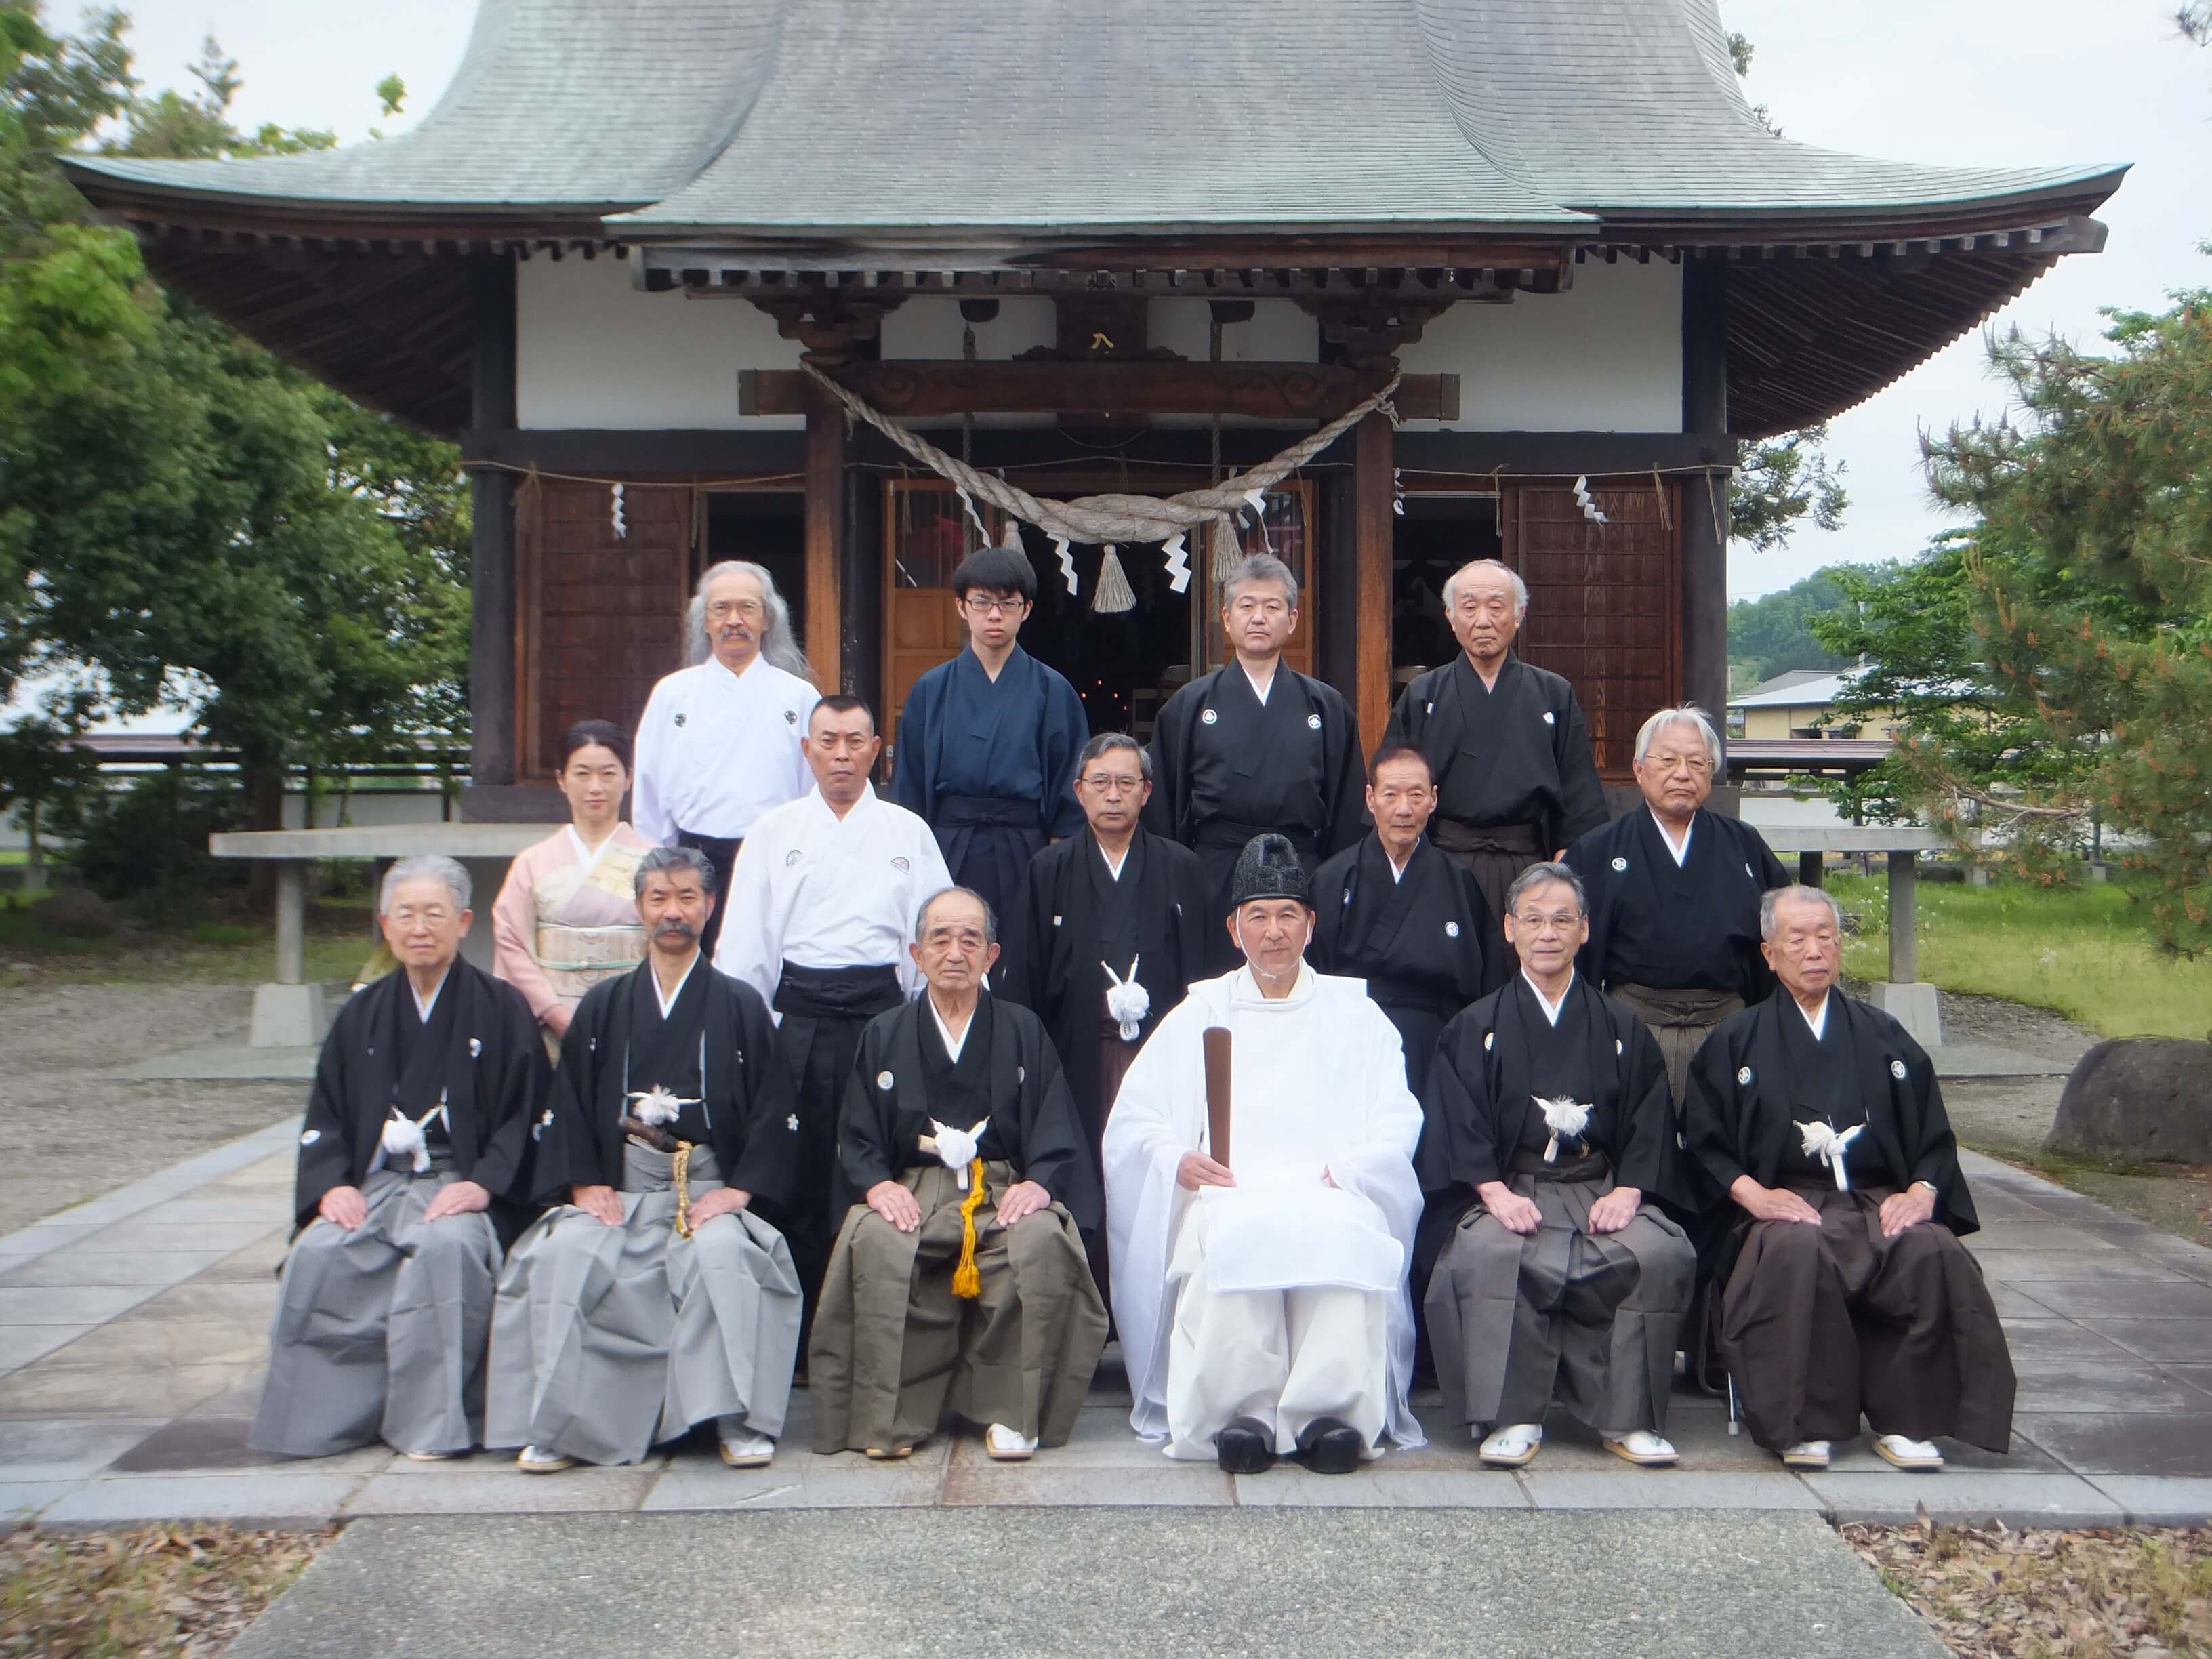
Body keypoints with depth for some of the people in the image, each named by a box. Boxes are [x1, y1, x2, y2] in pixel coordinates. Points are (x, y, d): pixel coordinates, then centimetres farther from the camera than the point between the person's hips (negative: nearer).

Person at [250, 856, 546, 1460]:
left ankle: (434, 1421, -23)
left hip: (463, 1184, -4)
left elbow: (527, 1110, -2)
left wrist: (483, 1183, -17)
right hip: (373, 1180, 4)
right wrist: (332, 1185, -6)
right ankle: (326, 1416, -12)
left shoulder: (501, 1009, 3)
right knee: (318, 1254, -27)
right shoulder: (361, 1015, 15)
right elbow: (324, 1115, 13)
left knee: (444, 1246, -36)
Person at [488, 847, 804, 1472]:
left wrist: (739, 1189, -9)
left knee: (722, 1253, -32)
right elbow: (565, 1108, 11)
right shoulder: (602, 1008, 16)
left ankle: (738, 1420, -23)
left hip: (710, 1188, -2)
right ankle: (557, 1425, -17)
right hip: (616, 1190, 2)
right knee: (565, 1253, -26)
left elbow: (775, 1112, 4)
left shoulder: (740, 1008, 10)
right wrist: (583, 1184, -4)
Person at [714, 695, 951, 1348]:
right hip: (796, 1013, 1)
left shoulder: (909, 834, 11)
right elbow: (743, 941, 10)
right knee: (798, 1173, 1)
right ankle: (799, 1336, 10)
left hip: (881, 1008, 0)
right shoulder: (773, 832, 13)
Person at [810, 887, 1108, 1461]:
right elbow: (856, 1139, 9)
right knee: (875, 1242, -33)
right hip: (913, 1192, 1)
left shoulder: (1023, 1031, 13)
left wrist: (1039, 1182, -15)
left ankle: (1012, 1414, -19)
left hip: (1005, 1191, 0)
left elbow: (1057, 1134, 6)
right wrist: (877, 1183, -12)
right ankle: (889, 1417, -19)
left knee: (1042, 1241, -34)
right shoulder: (884, 1036, 16)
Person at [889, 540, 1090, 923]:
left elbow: (1070, 796, 3)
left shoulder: (1052, 691, 2)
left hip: (1026, 853, -1)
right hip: (948, 852, 1)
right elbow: (909, 790, 7)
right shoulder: (931, 691, 5)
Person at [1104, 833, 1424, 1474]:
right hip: (1225, 1195, 0)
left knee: (1339, 1241, -36)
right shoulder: (1199, 1014, 22)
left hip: (1332, 1199, 0)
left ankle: (1331, 1409, -30)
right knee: (1231, 1241, -36)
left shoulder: (1356, 1015, 21)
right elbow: (1133, 1119, 14)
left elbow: (1396, 1126, 9)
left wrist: (1340, 1171, -11)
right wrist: (1178, 1161, -8)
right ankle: (1242, 1409, -29)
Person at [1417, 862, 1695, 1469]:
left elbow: (1650, 1124, 9)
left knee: (1661, 1255, -29)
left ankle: (1627, 1418, -15)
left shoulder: (1621, 1029, 17)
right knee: (1485, 1254, -35)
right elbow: (1459, 1126, 2)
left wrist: (1629, 1190, -10)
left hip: (1602, 1190, 1)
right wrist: (1494, 1191, -16)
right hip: (1507, 1189, -1)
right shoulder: (1475, 1030, 13)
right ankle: (1512, 1417, -23)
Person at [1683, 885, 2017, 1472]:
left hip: (1880, 1201, 2)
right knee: (1797, 1251, -38)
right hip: (1785, 1202, -2)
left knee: (1933, 1252, -31)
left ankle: (1905, 1422, -18)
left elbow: (1935, 1136, 15)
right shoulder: (1736, 1042, 14)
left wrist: (1923, 1191, -5)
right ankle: (1803, 1423, -25)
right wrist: (1753, 1194, -12)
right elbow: (1705, 1140, 5)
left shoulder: (1884, 1038, 20)